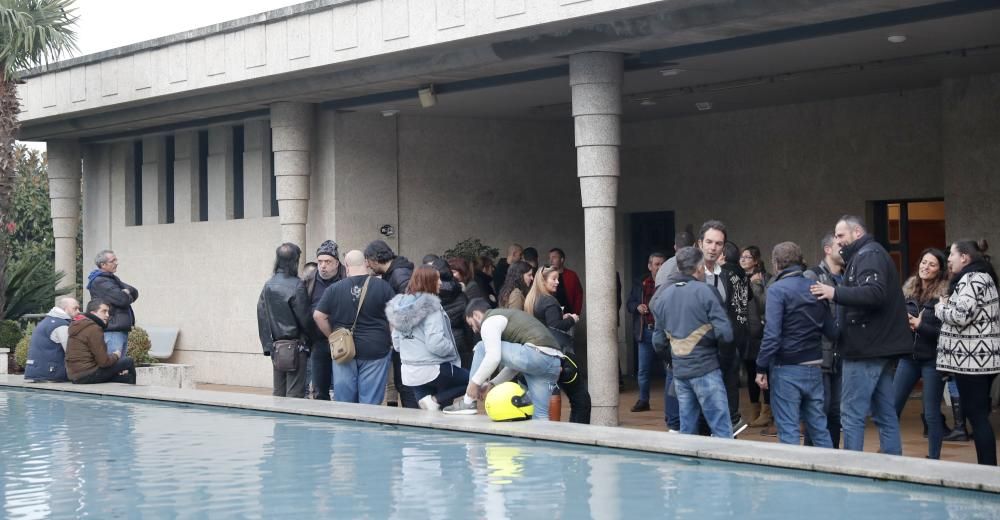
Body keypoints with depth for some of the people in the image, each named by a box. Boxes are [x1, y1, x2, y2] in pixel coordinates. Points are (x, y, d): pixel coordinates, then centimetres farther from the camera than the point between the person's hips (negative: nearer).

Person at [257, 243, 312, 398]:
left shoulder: (268, 286, 5)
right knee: (295, 392, -3)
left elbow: (262, 318, 6)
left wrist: (268, 347, 9)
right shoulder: (296, 286, -13)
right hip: (295, 346, -6)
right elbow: (304, 318, -11)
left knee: (278, 393, 12)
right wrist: (307, 339, 8)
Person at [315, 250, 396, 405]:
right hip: (375, 350, -1)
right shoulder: (382, 286, -5)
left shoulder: (334, 289, -2)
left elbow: (318, 316, -2)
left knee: (343, 401, 9)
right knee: (370, 403, 3)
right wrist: (391, 340, 9)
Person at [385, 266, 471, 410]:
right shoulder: (430, 307, -17)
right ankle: (436, 399, -6)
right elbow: (436, 343, -25)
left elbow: (396, 343, 11)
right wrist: (452, 349, -6)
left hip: (410, 373, 8)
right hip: (434, 370, -8)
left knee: (427, 410, 22)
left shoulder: (402, 305, 6)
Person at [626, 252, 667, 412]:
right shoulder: (640, 285, 9)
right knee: (643, 369, 10)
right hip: (646, 331, 4)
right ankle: (643, 400, 22)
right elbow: (629, 304, 15)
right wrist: (637, 306, -5)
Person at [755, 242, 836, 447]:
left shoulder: (777, 290, -11)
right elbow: (831, 331, 9)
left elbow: (771, 334, -18)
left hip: (787, 369, -6)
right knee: (819, 427, 13)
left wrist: (761, 368, -12)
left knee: (788, 430, -1)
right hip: (814, 368, 6)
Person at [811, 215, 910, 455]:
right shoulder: (873, 254, 22)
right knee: (885, 414, 11)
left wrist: (836, 293, -32)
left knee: (852, 415, -7)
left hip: (867, 348, -10)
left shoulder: (868, 255, -11)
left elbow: (875, 293, -27)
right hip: (880, 346, 10)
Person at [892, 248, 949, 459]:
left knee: (931, 413, 1)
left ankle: (933, 460, 12)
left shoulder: (944, 295, -9)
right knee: (891, 408, 6)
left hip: (932, 359, -5)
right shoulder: (908, 290, 6)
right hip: (908, 357, 5)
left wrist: (920, 326, -21)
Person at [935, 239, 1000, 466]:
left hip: (972, 359, -10)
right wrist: (948, 306, 12)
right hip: (979, 357, 10)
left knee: (975, 414, -8)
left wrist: (941, 308, -3)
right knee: (978, 413, 12)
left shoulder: (971, 278, -13)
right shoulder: (981, 276, 19)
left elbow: (961, 315, -21)